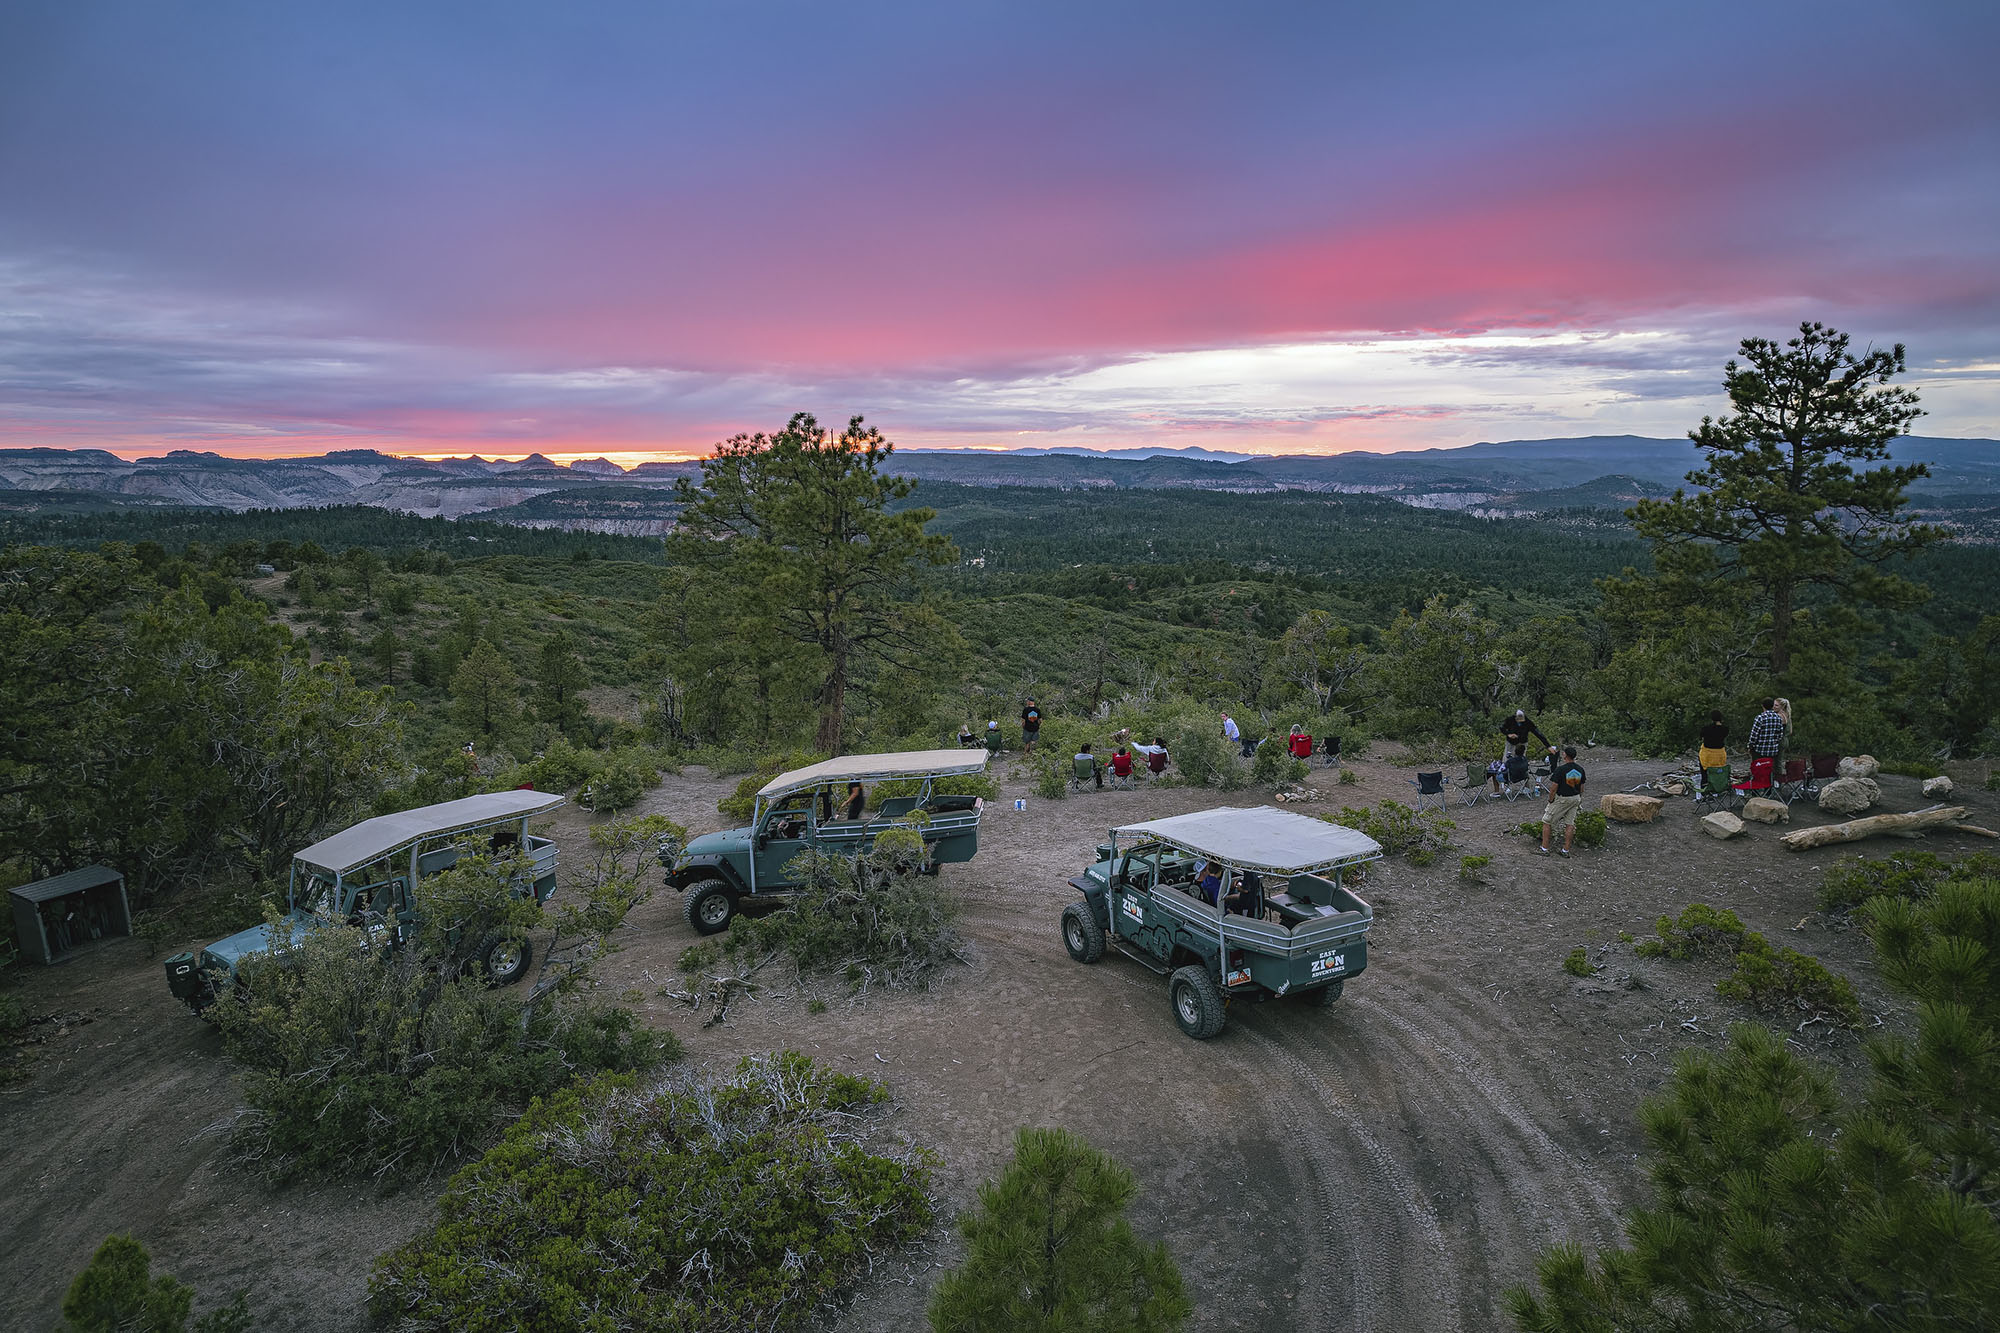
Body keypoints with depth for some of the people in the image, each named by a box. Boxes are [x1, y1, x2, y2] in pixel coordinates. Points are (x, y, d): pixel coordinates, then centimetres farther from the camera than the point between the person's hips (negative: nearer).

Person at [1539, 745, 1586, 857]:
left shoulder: (1560, 769, -21)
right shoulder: (1580, 769, -1)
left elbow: (1554, 787, -19)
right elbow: (1582, 787, 8)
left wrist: (1550, 800, -6)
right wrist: (1579, 799, 21)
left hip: (1561, 799, -6)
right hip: (1575, 798, 6)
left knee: (1546, 821, 5)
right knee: (1570, 824, 12)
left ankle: (1544, 848, 6)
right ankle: (1566, 850, 14)